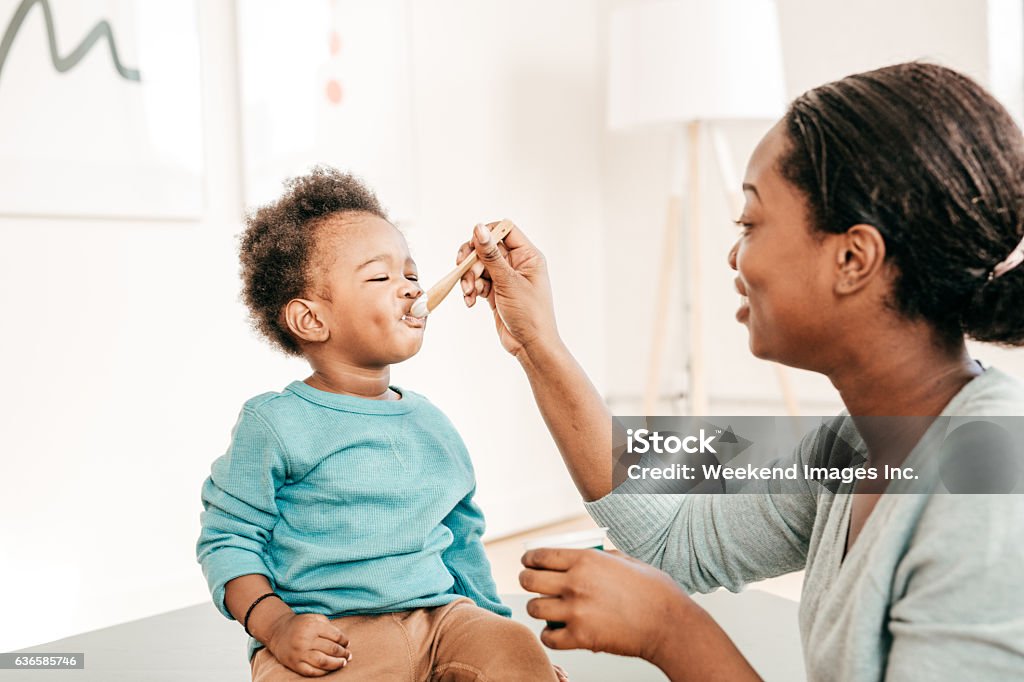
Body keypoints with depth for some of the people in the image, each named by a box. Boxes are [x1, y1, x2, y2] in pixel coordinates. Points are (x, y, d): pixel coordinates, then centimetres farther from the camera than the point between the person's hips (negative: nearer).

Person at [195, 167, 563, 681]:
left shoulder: (433, 426, 15)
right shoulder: (274, 425, -2)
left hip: (438, 618, 4)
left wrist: (490, 620, 15)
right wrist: (275, 624, -16)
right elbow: (228, 539, -1)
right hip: (328, 635, -4)